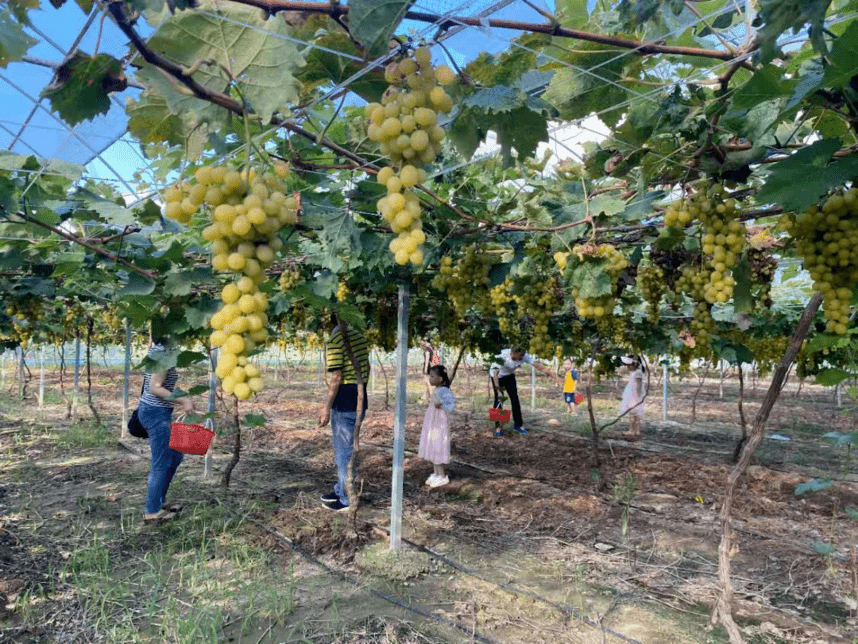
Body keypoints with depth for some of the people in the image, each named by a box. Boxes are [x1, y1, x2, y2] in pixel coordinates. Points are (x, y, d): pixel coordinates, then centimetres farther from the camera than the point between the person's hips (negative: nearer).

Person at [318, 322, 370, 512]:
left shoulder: (335, 341, -17)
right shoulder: (360, 337, 9)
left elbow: (336, 377, -20)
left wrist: (326, 409, -15)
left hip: (344, 401, -9)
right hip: (360, 399, 9)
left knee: (344, 451, 3)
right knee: (347, 448, 20)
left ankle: (348, 499, 12)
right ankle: (341, 490, 33)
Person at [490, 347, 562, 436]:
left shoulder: (525, 356, -27)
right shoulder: (503, 356, -39)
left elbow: (539, 366, -22)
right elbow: (495, 374, -37)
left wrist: (554, 377, -26)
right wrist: (498, 391, -40)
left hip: (509, 376, 4)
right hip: (497, 376, -4)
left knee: (515, 398, -3)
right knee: (499, 400, -10)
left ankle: (518, 424, 9)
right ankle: (498, 427, 1)